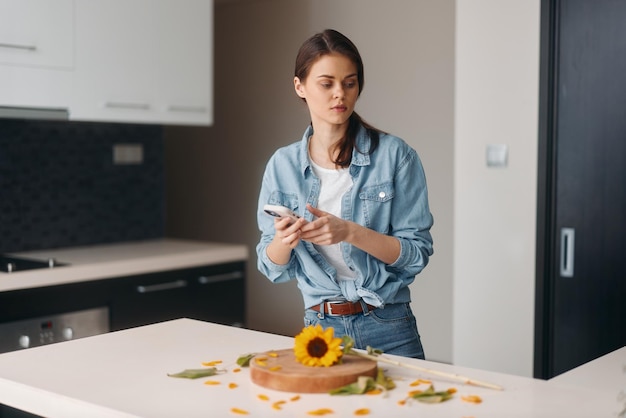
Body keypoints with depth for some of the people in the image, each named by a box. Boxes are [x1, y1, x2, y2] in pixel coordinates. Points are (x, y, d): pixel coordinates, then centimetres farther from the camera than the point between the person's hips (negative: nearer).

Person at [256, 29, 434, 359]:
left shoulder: (394, 155, -8)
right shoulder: (282, 165, 1)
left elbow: (417, 253, -10)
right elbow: (274, 269, 4)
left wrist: (350, 233, -23)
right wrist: (284, 239, -18)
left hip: (387, 330, -2)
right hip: (319, 327, 2)